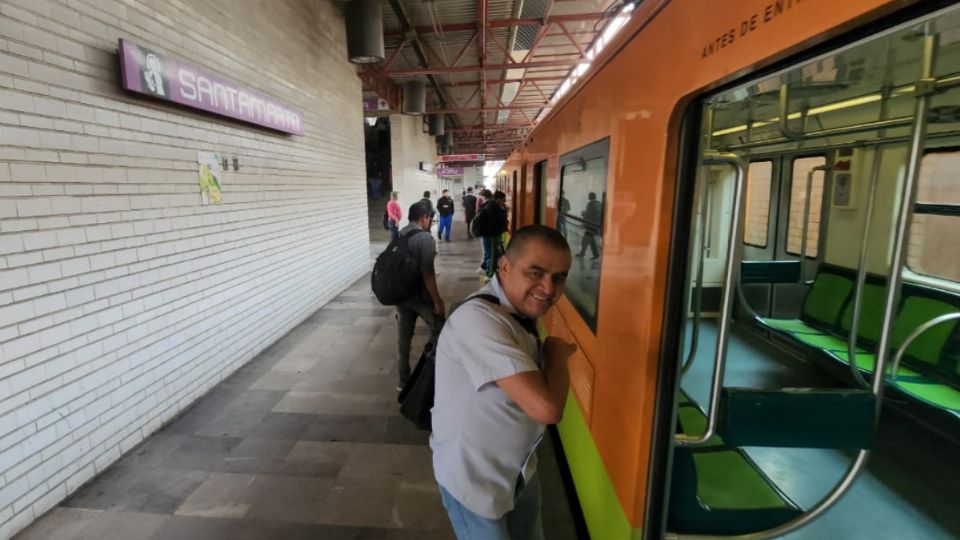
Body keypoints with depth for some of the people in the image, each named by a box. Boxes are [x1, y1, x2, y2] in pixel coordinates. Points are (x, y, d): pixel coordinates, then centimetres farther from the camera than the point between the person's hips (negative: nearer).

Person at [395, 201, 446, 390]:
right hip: (420, 295, -7)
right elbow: (427, 273, -21)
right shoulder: (425, 238, -16)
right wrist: (437, 300, -15)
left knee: (403, 336, 13)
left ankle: (403, 379, 22)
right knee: (438, 328, 15)